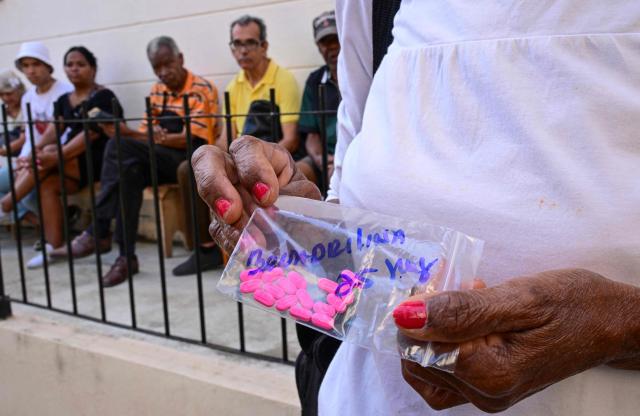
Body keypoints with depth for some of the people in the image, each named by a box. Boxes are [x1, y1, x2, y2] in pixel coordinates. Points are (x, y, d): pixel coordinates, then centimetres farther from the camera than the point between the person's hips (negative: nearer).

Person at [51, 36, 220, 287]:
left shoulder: (202, 90, -7)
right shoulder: (157, 91, 15)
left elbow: (194, 141, -18)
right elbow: (147, 134, 12)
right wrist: (126, 133, -14)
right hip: (160, 160, 6)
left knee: (120, 146, -26)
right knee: (129, 171, -28)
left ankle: (98, 233, -20)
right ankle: (126, 257, -26)